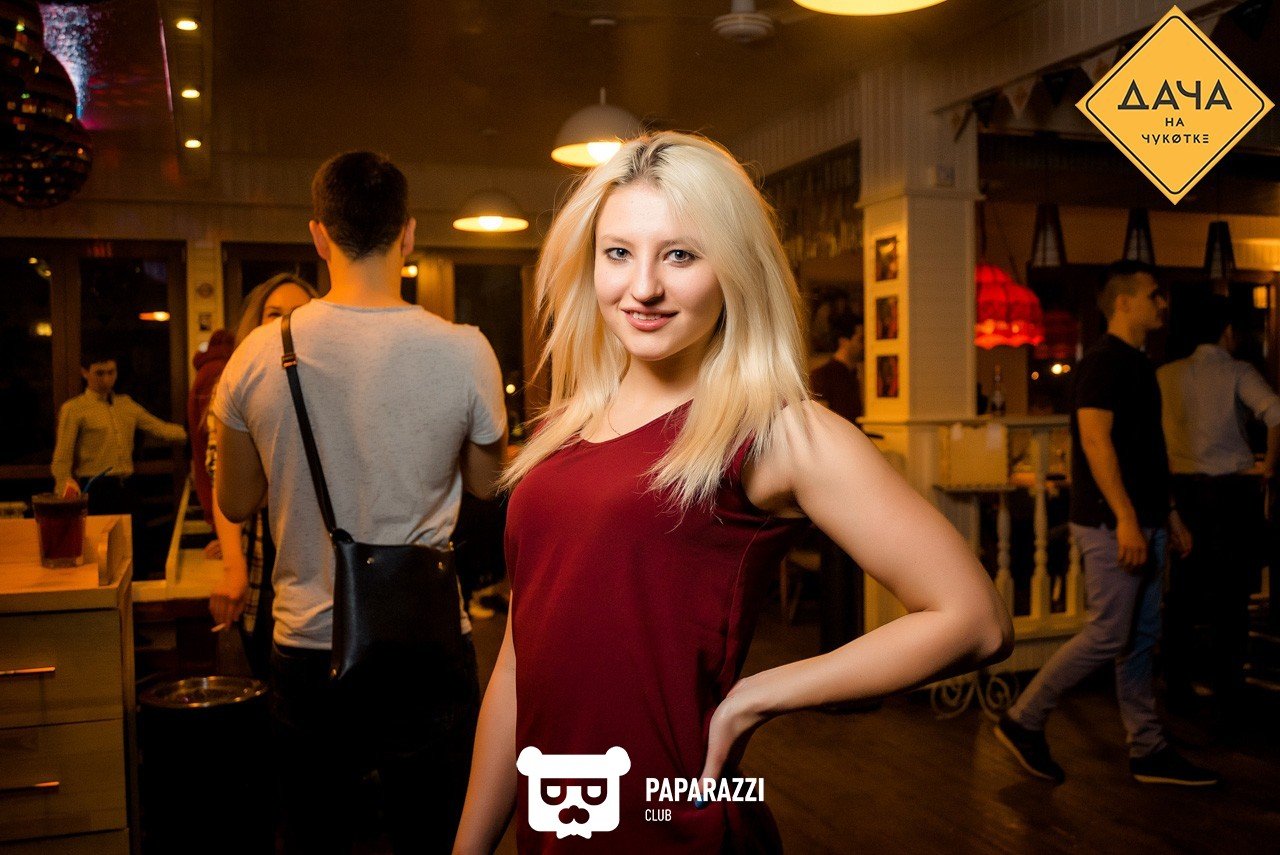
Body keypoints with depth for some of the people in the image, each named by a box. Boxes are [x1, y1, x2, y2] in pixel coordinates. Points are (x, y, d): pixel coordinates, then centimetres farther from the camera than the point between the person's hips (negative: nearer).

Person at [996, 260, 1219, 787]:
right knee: (1107, 636, -6)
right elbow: (1095, 439, -22)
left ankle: (1147, 750, 19)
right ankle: (1023, 722, 6)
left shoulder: (1137, 364, 17)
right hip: (1113, 525, -10)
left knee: (1141, 639, 12)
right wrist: (1126, 518, -26)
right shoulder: (1104, 362, -13)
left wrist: (1167, 513, 20)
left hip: (1142, 523, 10)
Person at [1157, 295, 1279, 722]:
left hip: (1183, 490, 3)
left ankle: (1178, 688, 19)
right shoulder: (1237, 372, -5)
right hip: (1232, 490, -3)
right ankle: (1226, 699, 6)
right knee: (1231, 598, 2)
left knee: (1183, 594, 11)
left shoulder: (1165, 375, 6)